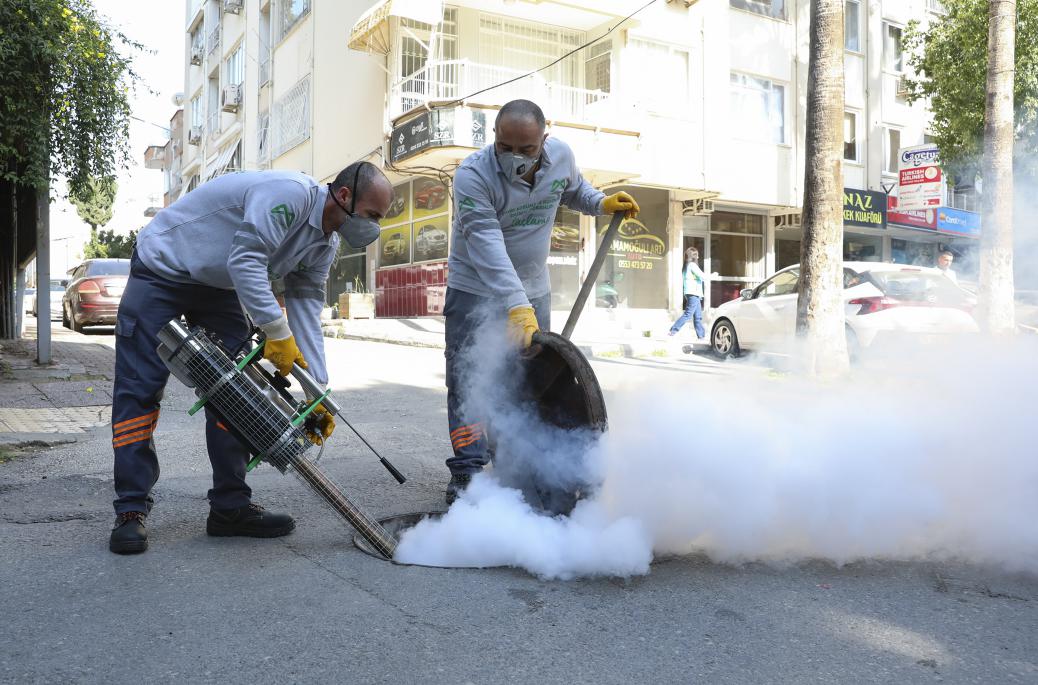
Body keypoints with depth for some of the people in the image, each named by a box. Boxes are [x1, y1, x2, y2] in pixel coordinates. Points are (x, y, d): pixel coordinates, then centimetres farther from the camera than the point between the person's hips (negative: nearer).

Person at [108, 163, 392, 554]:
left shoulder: (324, 246, -2)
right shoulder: (290, 194, -29)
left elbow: (306, 312, -4)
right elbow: (244, 261, -35)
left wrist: (317, 393, -9)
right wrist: (278, 333, -35)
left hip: (218, 286, 8)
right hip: (163, 268, -8)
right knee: (139, 390, -9)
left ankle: (230, 506, 7)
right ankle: (131, 511, -2)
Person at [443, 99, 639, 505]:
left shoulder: (561, 155, -9)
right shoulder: (473, 175, -26)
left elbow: (572, 190, 18)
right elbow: (488, 248, -37)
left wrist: (602, 203, -1)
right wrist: (516, 307, -46)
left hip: (533, 288, 5)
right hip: (475, 289, -5)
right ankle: (466, 471, -1)